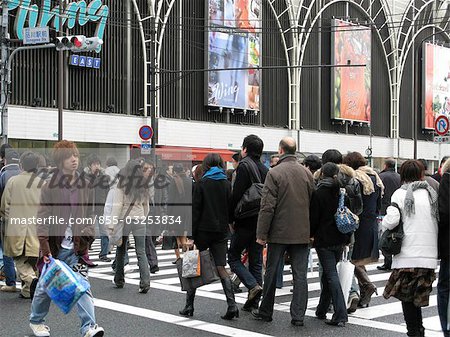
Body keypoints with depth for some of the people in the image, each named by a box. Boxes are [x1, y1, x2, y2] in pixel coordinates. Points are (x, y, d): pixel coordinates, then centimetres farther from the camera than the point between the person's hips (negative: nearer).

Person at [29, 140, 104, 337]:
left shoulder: (85, 186, 5)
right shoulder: (49, 188, -6)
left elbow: (89, 216, 13)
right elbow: (42, 220, -9)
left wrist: (86, 233, -3)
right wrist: (45, 249, -16)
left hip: (76, 248, 2)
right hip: (54, 247, -2)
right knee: (45, 286, 12)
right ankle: (36, 321, 34)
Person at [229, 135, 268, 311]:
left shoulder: (244, 165, -10)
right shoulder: (265, 169, 12)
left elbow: (237, 194, -17)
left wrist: (231, 217, -10)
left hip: (246, 222, -7)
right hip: (261, 222, 7)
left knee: (233, 256, 6)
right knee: (256, 260, 10)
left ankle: (253, 285, -13)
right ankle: (254, 301, 12)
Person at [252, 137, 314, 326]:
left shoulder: (274, 173, -10)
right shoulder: (306, 173, 4)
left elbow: (267, 206, -13)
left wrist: (262, 234, -9)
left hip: (279, 232, -3)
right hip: (302, 233, 3)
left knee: (271, 273, 10)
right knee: (300, 275, 5)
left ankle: (265, 312, 21)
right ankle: (298, 316, 4)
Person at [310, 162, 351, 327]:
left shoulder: (319, 193, -10)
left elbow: (314, 217, -8)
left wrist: (311, 234, 7)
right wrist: (348, 238, 16)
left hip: (324, 240, -5)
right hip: (340, 239, 5)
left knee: (331, 275, -6)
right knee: (328, 273, 17)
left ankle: (340, 315, -12)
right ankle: (322, 310, 27)